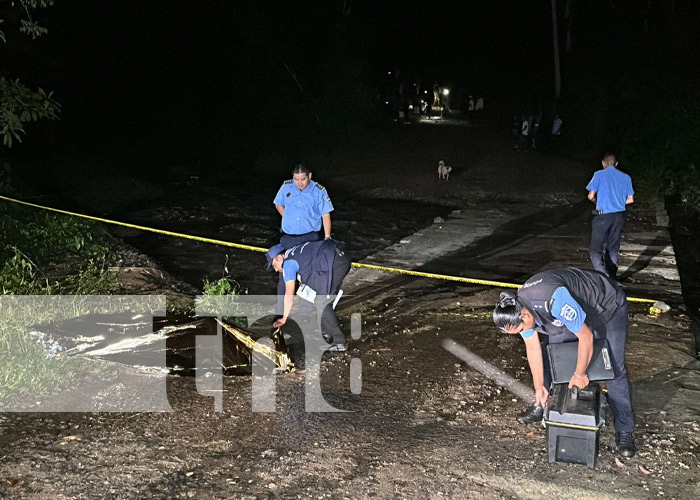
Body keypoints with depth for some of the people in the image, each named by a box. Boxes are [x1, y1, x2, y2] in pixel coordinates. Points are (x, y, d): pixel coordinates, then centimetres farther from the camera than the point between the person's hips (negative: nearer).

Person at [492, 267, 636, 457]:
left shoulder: (555, 300, -43)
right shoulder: (518, 308, -17)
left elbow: (585, 337, -32)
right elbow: (533, 348, -3)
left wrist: (579, 374, -18)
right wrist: (539, 387, 2)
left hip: (608, 305, -7)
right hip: (579, 310, 7)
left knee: (614, 369, -12)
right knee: (547, 352, 3)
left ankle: (624, 431, -4)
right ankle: (543, 406, 22)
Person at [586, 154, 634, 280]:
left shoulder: (599, 175, -3)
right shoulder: (626, 177, 11)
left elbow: (591, 196, -5)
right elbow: (630, 199, 12)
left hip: (603, 216, -5)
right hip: (619, 216, 5)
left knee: (596, 250, -6)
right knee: (613, 249, 15)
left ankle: (604, 276, -25)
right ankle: (613, 278, 19)